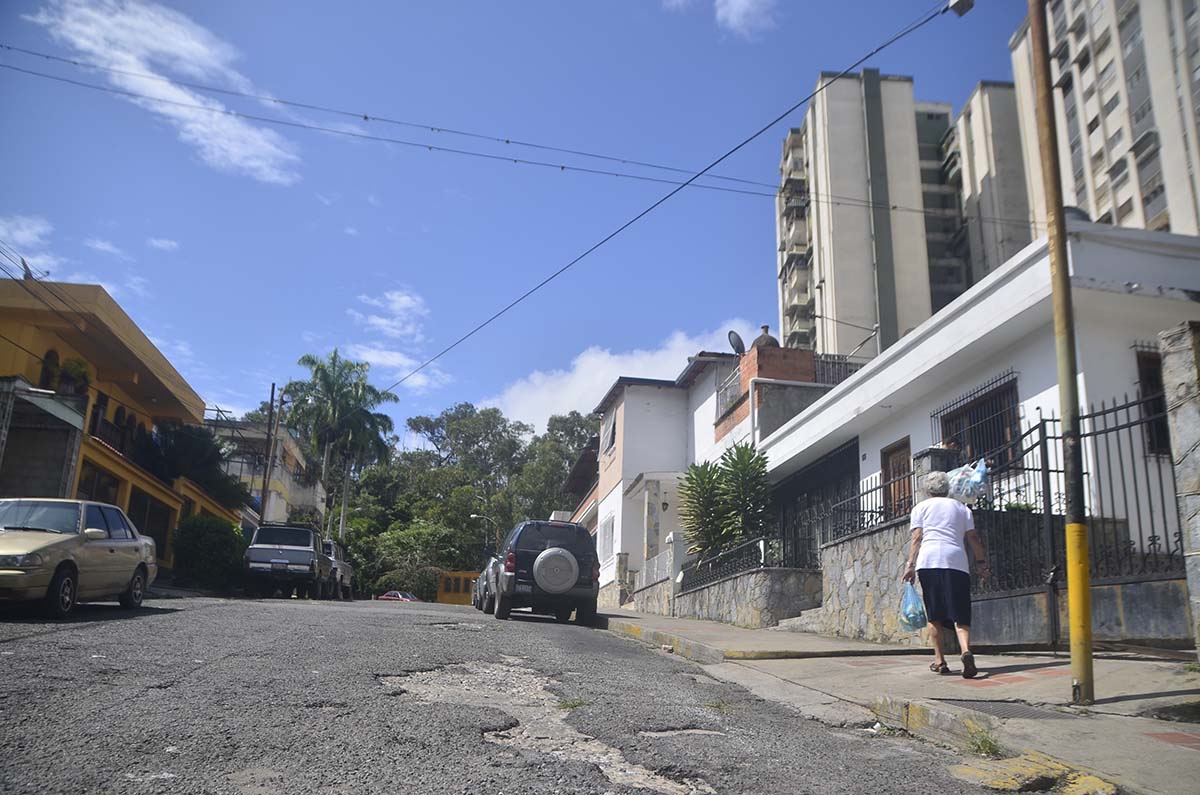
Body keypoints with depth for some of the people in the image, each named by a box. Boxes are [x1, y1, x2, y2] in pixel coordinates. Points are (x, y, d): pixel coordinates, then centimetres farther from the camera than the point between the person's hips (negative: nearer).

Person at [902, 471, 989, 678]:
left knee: (934, 615, 7)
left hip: (929, 561, -1)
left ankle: (939, 661, 7)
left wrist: (911, 565, 3)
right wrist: (981, 563, 16)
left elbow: (917, 538, 5)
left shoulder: (921, 507, 16)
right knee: (960, 614, -2)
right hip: (957, 562, 1)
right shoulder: (961, 508, 21)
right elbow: (973, 538, 13)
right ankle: (966, 651, -26)